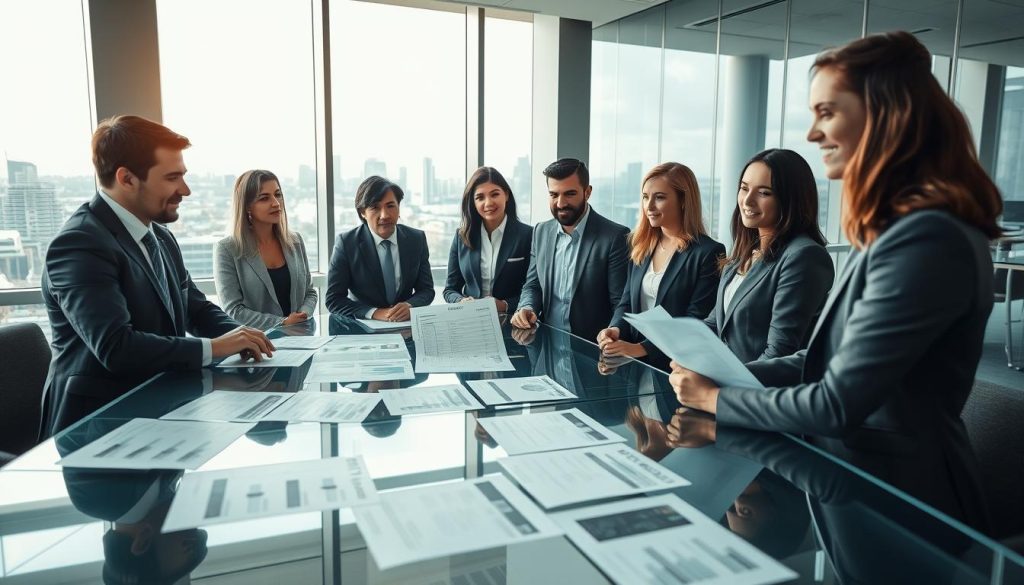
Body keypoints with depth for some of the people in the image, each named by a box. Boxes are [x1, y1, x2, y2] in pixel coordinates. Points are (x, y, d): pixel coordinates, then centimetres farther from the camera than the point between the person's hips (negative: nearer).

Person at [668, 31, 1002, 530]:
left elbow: (837, 404, -24)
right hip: (857, 473, 8)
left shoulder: (926, 237, -24)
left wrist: (716, 399, -11)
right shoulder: (893, 226, 6)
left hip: (898, 503, -7)